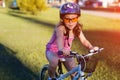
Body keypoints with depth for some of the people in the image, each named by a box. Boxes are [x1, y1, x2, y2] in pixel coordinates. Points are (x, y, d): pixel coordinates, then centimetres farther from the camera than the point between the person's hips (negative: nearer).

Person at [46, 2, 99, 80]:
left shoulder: (77, 28, -11)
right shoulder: (60, 27, -30)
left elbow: (83, 40, -16)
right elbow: (60, 38, -48)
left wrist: (91, 47, -37)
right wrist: (61, 49, -68)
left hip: (66, 52, 5)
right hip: (53, 51, -5)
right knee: (54, 62, -36)